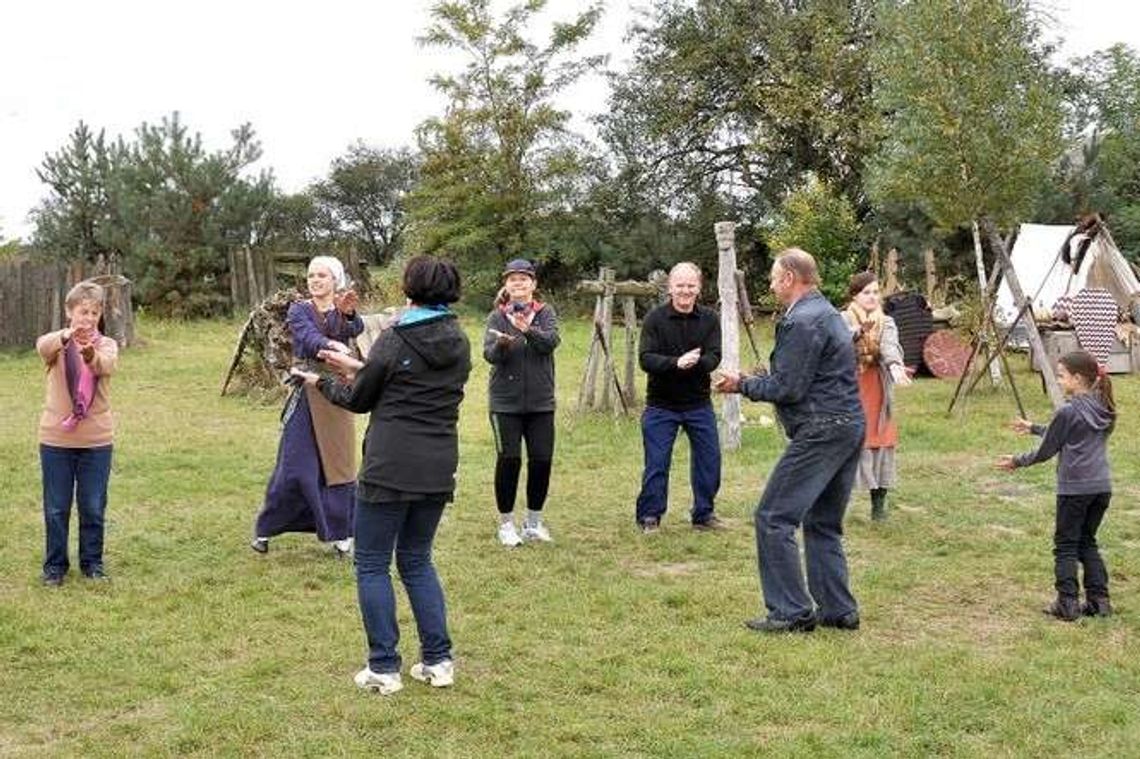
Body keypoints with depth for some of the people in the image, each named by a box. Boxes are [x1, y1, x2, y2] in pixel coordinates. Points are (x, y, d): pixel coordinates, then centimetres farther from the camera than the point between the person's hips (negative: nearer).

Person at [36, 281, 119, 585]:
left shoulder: (106, 345, 2)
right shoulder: (57, 344, 0)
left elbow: (106, 365, -22)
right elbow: (42, 346, -26)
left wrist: (90, 354, -47)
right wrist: (67, 335, -48)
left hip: (96, 438, 0)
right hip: (56, 437, 0)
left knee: (93, 506, 8)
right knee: (56, 507, 7)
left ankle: (92, 562, 23)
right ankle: (55, 564, 21)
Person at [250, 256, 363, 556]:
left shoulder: (343, 311, 4)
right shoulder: (299, 310, -1)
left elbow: (356, 329, -21)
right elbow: (309, 337, -23)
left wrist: (349, 313, -46)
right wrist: (331, 345, -46)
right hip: (306, 395, -2)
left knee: (339, 464, 4)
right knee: (294, 465, -3)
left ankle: (341, 534, 14)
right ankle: (264, 529, 11)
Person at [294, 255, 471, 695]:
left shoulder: (394, 341, -10)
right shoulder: (459, 345, 7)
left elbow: (359, 400, 2)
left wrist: (321, 383, 21)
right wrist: (357, 367, 26)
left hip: (389, 471, -6)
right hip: (438, 470, 6)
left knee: (372, 564, 6)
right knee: (417, 560, 19)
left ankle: (384, 668, 7)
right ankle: (438, 660, 16)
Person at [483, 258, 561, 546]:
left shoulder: (545, 313, 3)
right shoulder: (497, 316, 0)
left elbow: (551, 341, -15)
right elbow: (489, 354, -13)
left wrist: (528, 330, -33)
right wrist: (502, 343, -34)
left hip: (541, 402, 2)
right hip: (506, 402, -2)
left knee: (542, 460, 4)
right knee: (509, 460, -2)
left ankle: (534, 522, 21)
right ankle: (506, 523, 13)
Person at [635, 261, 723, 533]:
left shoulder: (709, 319, -1)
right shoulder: (655, 318, -8)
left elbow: (714, 357, -11)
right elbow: (645, 359, -17)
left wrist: (695, 362, -33)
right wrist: (676, 363, -34)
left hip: (699, 404, 3)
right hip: (661, 405, -3)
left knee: (709, 460, 7)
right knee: (656, 463, 0)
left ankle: (703, 514, 23)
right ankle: (649, 517, 14)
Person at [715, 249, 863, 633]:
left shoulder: (801, 321, -14)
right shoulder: (828, 313, 19)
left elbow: (788, 387, -16)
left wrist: (743, 385, -2)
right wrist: (756, 379, 17)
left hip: (821, 431, -10)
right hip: (850, 426, 10)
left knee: (774, 518, -5)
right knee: (823, 524, 16)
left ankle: (791, 612, -3)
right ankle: (838, 610, 18)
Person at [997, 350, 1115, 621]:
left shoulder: (1068, 412, -13)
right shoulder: (1104, 410, 9)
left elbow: (1046, 451, -4)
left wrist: (1017, 462, 10)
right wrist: (1035, 428, 28)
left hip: (1074, 488, -7)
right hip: (1102, 487, 7)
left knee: (1066, 546, 4)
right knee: (1087, 542, 18)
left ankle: (1067, 603, 2)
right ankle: (1099, 600, 14)